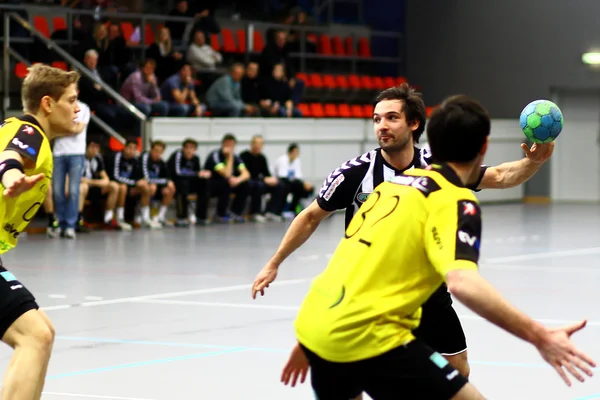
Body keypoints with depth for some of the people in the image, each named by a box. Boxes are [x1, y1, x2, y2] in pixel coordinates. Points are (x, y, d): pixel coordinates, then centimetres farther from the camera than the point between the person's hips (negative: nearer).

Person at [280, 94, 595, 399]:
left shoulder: (399, 182, 17)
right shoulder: (455, 201, -7)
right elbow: (462, 282, -26)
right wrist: (538, 336, -27)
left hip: (315, 322, 9)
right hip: (364, 337, -8)